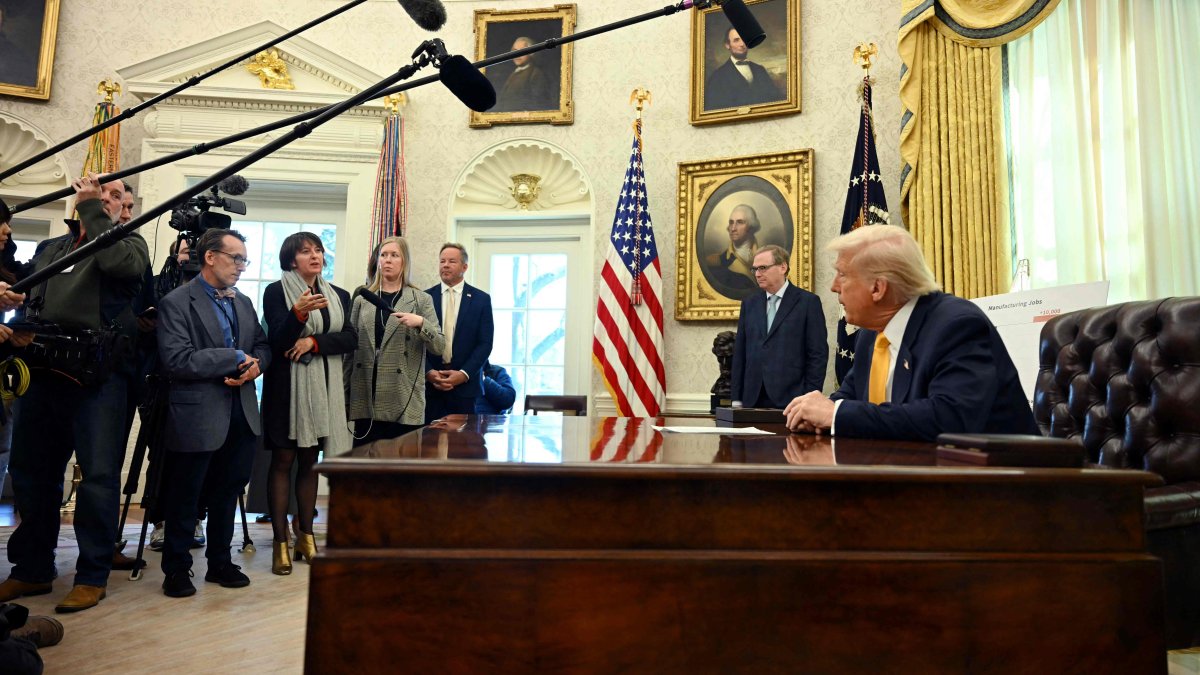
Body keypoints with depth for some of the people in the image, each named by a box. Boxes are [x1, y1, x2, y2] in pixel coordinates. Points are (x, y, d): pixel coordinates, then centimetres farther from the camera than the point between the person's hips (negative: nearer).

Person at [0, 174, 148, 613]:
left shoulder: (129, 244, 8)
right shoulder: (49, 248, 24)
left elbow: (122, 264, -15)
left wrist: (92, 209, -7)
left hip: (97, 375, -5)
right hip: (41, 372, 6)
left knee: (99, 475, -4)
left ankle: (92, 576, 6)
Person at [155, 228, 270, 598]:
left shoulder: (243, 302, 14)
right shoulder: (176, 302, -8)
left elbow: (262, 346, 15)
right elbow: (177, 360, -19)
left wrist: (254, 365, -8)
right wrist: (236, 358, -16)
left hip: (241, 415, 6)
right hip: (197, 416, -6)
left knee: (227, 492, 16)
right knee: (184, 497, 8)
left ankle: (220, 563, 31)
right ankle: (177, 570, 24)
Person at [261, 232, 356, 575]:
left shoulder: (338, 296, 11)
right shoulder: (276, 292, -1)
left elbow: (351, 339, 1)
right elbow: (277, 340, -11)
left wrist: (314, 341, -14)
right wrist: (298, 314, -29)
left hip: (324, 387, 4)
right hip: (287, 385, -4)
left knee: (309, 461, 10)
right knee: (283, 460, -1)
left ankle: (306, 536, 18)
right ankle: (281, 543, 4)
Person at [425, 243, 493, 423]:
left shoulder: (481, 299, 3)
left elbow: (485, 343, -1)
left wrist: (464, 374, -11)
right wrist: (428, 372, -9)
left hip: (465, 384, -1)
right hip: (429, 383, 1)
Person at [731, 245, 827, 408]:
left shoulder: (808, 302, -1)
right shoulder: (749, 303, 12)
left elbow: (818, 355, -4)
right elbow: (740, 352, 11)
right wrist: (736, 398, 5)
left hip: (791, 399, -3)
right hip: (752, 400, 4)